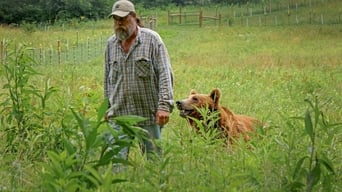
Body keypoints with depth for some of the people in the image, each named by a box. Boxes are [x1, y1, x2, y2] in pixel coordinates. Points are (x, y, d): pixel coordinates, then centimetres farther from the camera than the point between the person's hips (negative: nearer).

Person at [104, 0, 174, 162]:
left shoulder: (152, 39, -4)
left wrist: (164, 105, -17)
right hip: (119, 115, 3)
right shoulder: (111, 44, 10)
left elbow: (165, 74, -9)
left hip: (149, 113, -3)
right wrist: (107, 107, 16)